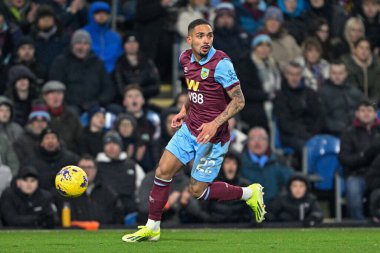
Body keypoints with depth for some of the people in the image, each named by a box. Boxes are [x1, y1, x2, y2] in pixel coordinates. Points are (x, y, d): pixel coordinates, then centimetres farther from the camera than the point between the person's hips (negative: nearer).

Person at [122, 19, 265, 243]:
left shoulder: (220, 63, -21)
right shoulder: (186, 59, 1)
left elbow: (239, 101, -19)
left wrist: (215, 124, -28)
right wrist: (184, 111, 10)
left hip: (211, 137, -7)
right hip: (189, 129, 7)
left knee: (197, 190, 0)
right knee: (163, 171, 1)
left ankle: (249, 193, 19)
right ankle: (152, 227, 15)